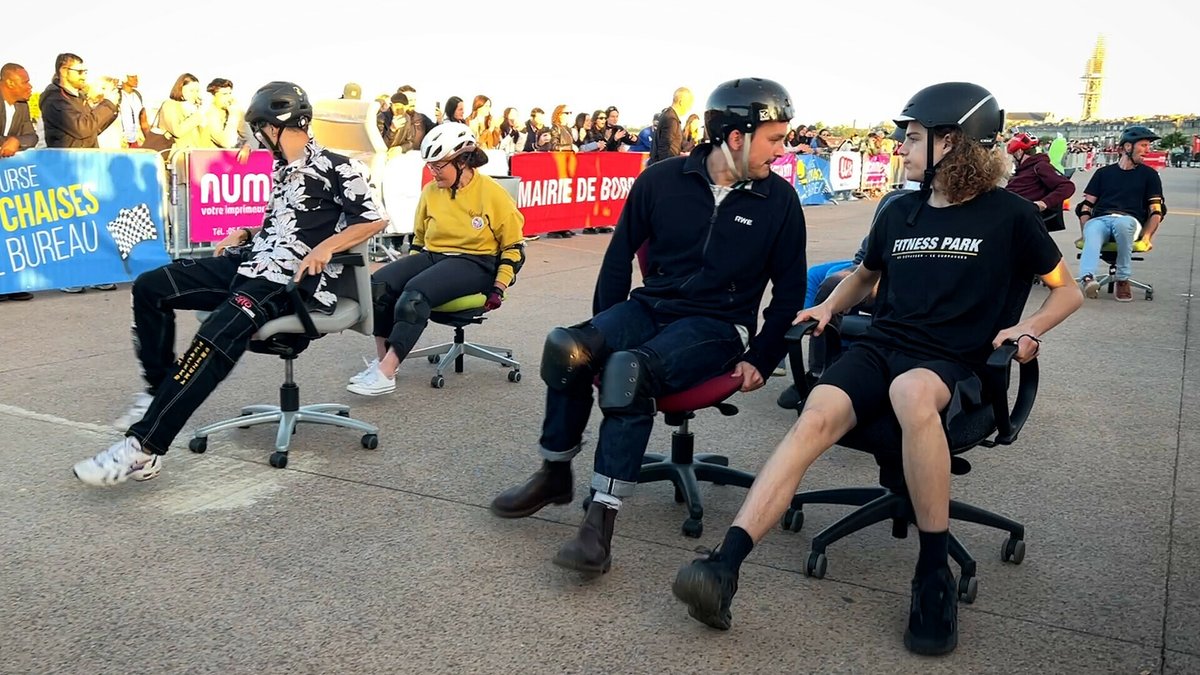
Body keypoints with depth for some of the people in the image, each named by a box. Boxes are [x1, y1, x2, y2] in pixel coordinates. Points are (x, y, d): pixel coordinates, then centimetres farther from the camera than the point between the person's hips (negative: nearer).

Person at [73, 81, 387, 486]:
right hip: (251, 263, 10)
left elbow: (374, 220, -9)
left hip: (291, 281, -10)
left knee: (216, 339, -31)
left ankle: (144, 450, -32)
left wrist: (326, 247, -20)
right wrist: (243, 234, 14)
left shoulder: (334, 167, -4)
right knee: (150, 287, 2)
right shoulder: (284, 169, 23)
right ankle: (161, 391, 6)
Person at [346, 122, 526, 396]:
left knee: (416, 292, -33)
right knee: (378, 284, -19)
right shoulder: (430, 192, 6)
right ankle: (382, 360, -11)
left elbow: (513, 246, -3)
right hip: (432, 256, 6)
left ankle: (386, 374, -33)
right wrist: (408, 271, 11)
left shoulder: (492, 194, -8)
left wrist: (499, 288, -10)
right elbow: (418, 238, 21)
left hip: (475, 263, -6)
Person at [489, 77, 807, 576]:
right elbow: (620, 255, 11)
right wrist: (602, 330, 8)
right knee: (567, 348, -26)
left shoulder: (779, 200, 1)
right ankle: (554, 475, -4)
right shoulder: (663, 180, 2)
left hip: (717, 326, -2)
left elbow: (789, 291, 8)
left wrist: (760, 359, 0)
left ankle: (602, 519, -29)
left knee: (629, 368, -34)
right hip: (650, 306, 3)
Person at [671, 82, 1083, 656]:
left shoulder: (1008, 215, 4)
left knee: (911, 393, -41)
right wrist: (827, 307, 15)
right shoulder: (900, 211, 15)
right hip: (880, 345, 4)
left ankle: (934, 575, -26)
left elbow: (1067, 290, 14)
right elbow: (866, 274, 33)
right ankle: (725, 567, -39)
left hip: (951, 361, -3)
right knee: (816, 415, -29)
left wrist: (1029, 328, -4)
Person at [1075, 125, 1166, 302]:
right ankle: (1087, 278, -61)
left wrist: (1147, 237, -7)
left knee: (1122, 224, -39)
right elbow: (1086, 205, 14)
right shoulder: (1103, 173, 21)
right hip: (1100, 219, 1)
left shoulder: (1149, 175, 19)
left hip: (1129, 220, -1)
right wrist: (1084, 232, -3)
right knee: (1091, 236, -36)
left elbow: (1156, 210, 11)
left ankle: (1123, 280, -28)